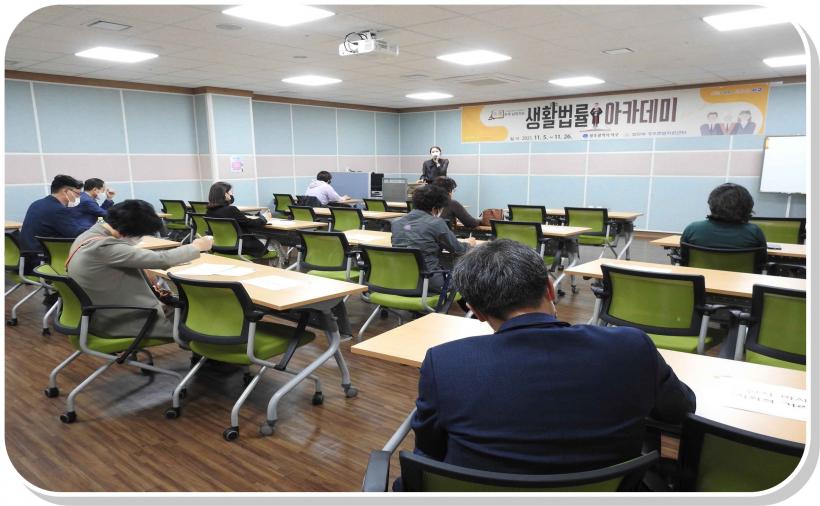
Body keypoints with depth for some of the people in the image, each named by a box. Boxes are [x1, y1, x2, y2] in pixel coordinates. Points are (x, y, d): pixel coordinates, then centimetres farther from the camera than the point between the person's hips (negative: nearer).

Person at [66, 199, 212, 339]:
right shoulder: (103, 247, -29)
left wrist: (144, 274, -1)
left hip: (100, 315, 9)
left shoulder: (90, 234, 0)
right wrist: (196, 247, -13)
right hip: (115, 322, -9)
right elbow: (162, 260, -28)